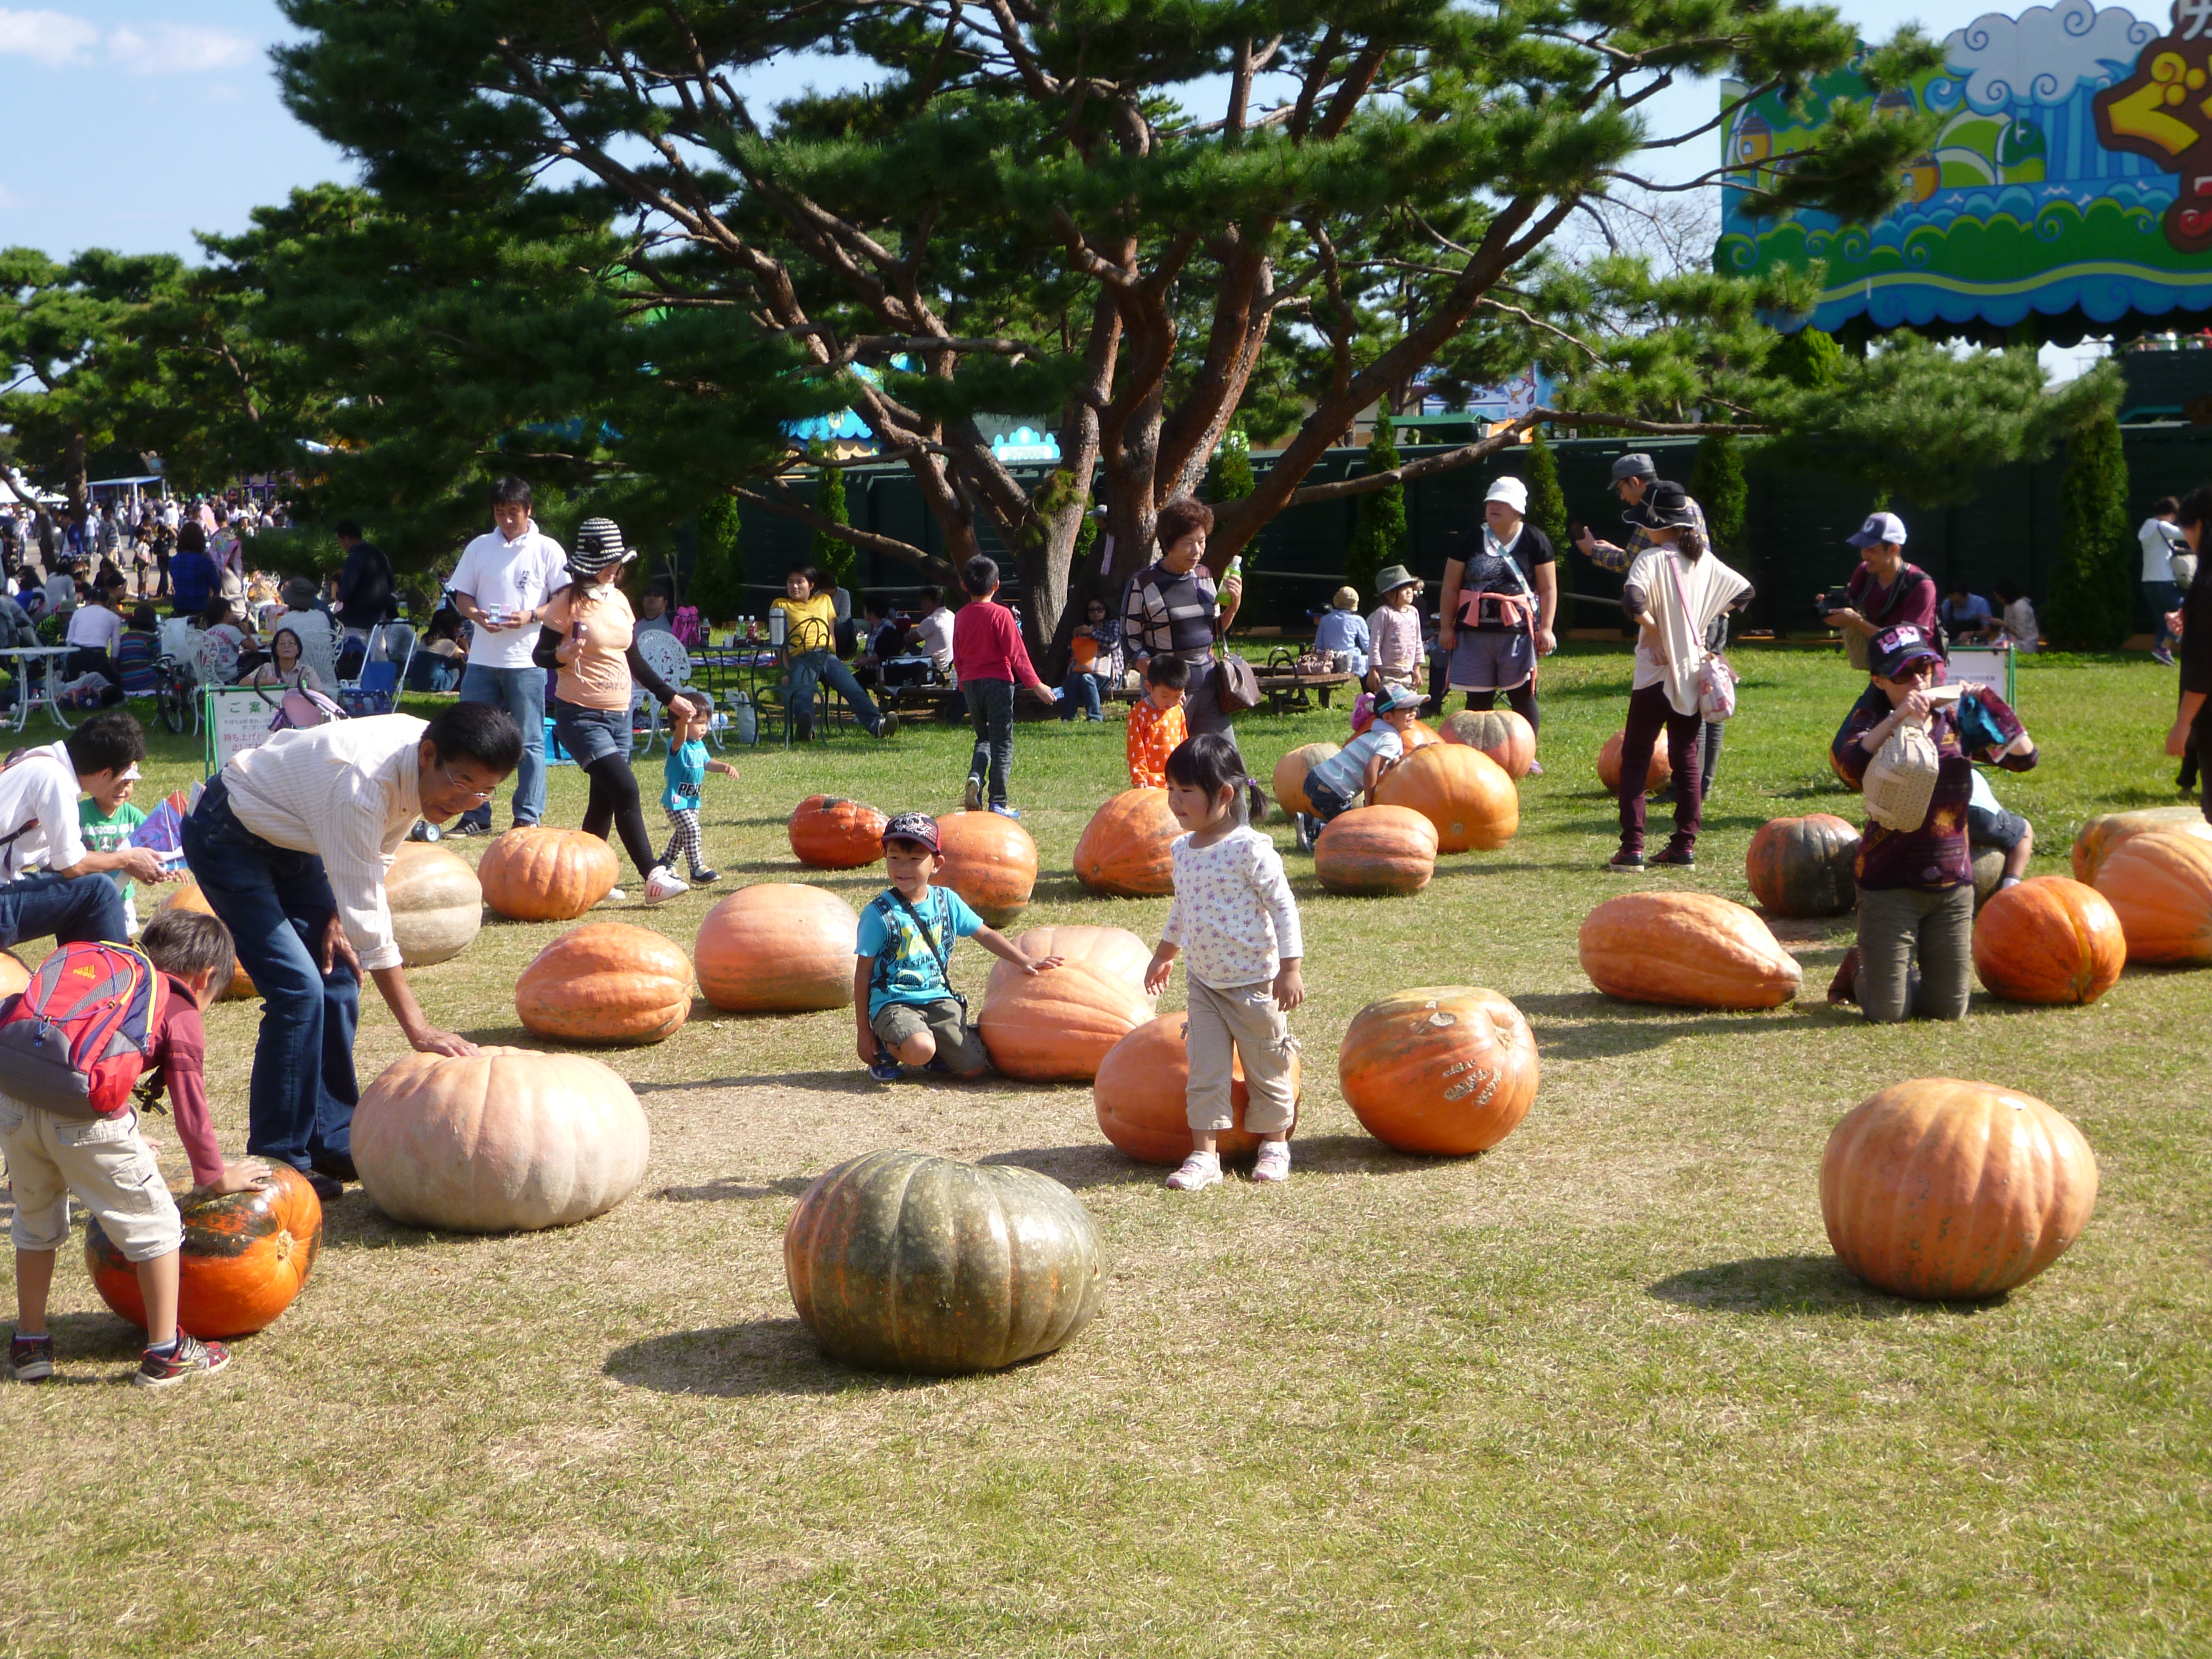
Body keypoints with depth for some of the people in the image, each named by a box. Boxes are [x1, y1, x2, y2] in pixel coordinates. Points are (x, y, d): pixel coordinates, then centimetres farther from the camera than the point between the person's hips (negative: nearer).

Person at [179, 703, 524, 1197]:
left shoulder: (427, 767, -14)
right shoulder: (360, 785, -38)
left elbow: (376, 856, 7)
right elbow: (368, 925, -35)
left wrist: (336, 914, -5)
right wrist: (419, 1031, -34)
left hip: (289, 837, 8)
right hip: (228, 836, -8)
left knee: (337, 977, 4)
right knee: (298, 989, -16)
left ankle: (333, 1142, 13)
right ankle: (278, 1158, -6)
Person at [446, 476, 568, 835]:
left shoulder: (547, 549, 1)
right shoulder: (479, 547, 9)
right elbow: (462, 596, 12)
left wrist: (531, 616, -16)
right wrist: (476, 615, -10)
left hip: (527, 660, -3)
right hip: (482, 658, 3)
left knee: (529, 741, 0)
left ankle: (528, 817, 6)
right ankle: (477, 816, 12)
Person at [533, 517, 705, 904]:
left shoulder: (619, 601, 11)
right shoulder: (568, 602, -9)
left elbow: (634, 659, 19)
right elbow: (541, 655, -7)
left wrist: (670, 697, 19)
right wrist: (563, 655, -28)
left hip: (619, 715, 7)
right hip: (581, 715, -7)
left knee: (605, 801, 8)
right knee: (625, 789, -18)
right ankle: (654, 876, -17)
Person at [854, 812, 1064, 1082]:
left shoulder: (947, 901, 6)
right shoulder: (879, 913, -7)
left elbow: (985, 935, 15)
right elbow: (863, 973, -4)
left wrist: (1024, 961, 3)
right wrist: (863, 1030, -3)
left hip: (938, 998, 4)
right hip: (893, 1003, -4)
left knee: (974, 1067, -8)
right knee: (920, 1050, -33)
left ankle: (928, 1058, 20)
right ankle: (887, 1050, 1)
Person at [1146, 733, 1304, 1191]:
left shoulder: (1250, 848, -17)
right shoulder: (1183, 849, 4)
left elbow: (1282, 906, -15)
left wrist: (1289, 969, -17)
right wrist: (1166, 952, 30)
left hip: (1254, 983, -5)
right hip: (1204, 982, 6)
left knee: (1266, 1069, 9)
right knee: (1205, 1072, 2)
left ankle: (1275, 1144, 26)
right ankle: (1204, 1156, 6)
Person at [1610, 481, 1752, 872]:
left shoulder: (1652, 558, -14)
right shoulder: (1705, 560, 6)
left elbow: (1633, 600, -31)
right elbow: (1743, 592, 15)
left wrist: (1652, 627, -15)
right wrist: (1704, 619, 14)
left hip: (1656, 674, -6)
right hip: (1693, 674, 6)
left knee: (1635, 757, 2)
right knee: (1687, 761, 11)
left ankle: (1632, 848, -5)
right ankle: (1685, 847, 10)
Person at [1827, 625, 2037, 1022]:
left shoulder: (1953, 721, 6)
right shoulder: (1873, 721, -6)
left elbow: (2024, 758, 0)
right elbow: (1849, 762, -29)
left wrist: (1990, 702, -9)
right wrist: (1898, 718, -33)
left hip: (1953, 885, 4)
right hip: (1890, 886, -4)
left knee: (1948, 1011, 9)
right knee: (1889, 1014, -1)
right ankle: (1858, 969, 31)